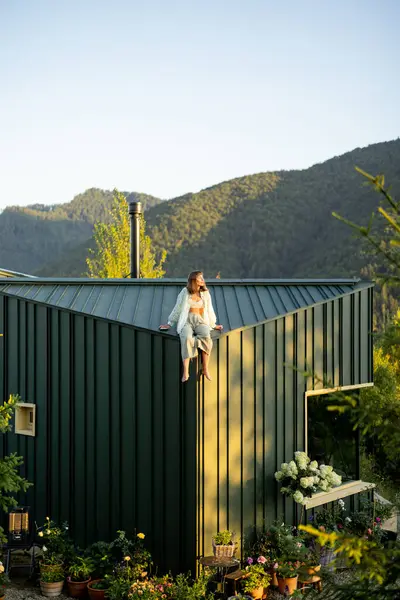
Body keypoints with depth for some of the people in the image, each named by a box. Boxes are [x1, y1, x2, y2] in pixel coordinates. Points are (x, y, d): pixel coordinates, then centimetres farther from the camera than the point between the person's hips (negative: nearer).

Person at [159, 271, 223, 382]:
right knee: (186, 338, -37)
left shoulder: (205, 293, 14)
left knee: (206, 337, -34)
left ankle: (205, 369, -30)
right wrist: (169, 324, 13)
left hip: (200, 321, 2)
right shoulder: (185, 292, 6)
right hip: (187, 321, -2)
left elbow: (209, 309, 21)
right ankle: (185, 372, -42)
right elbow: (178, 308, 12)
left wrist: (213, 325, 20)